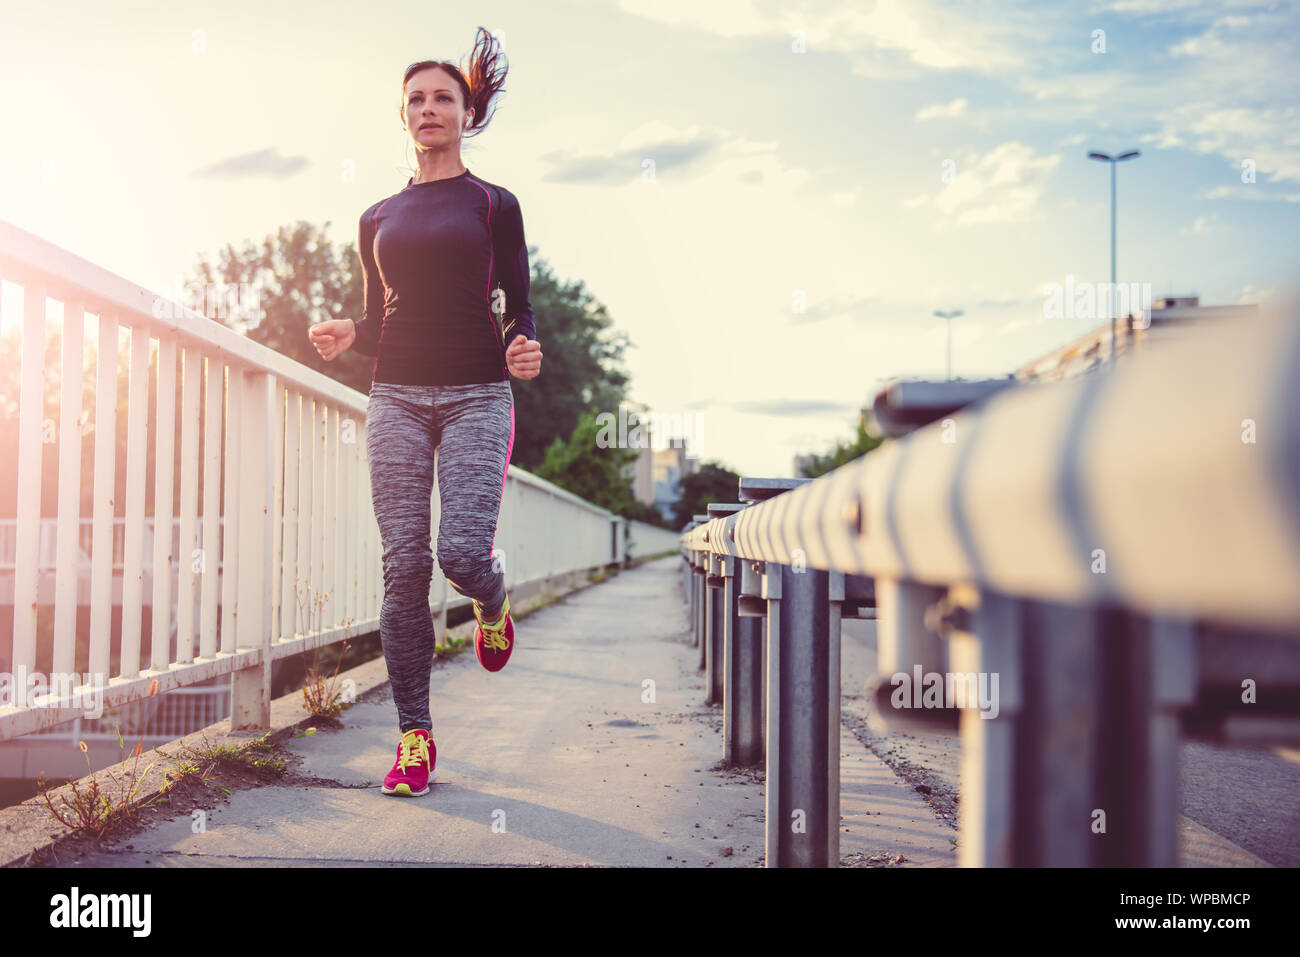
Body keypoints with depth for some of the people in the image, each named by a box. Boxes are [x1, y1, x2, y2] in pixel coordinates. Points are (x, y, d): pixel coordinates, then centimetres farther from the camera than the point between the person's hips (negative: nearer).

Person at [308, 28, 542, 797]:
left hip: (476, 394, -2)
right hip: (397, 395, 3)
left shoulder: (494, 205, 8)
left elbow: (519, 306, 5)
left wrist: (524, 347, -17)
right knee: (404, 566, -5)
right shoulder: (379, 219, 17)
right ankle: (415, 739, 1)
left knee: (463, 553, -16)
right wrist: (347, 337, -3)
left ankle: (494, 604, 24)